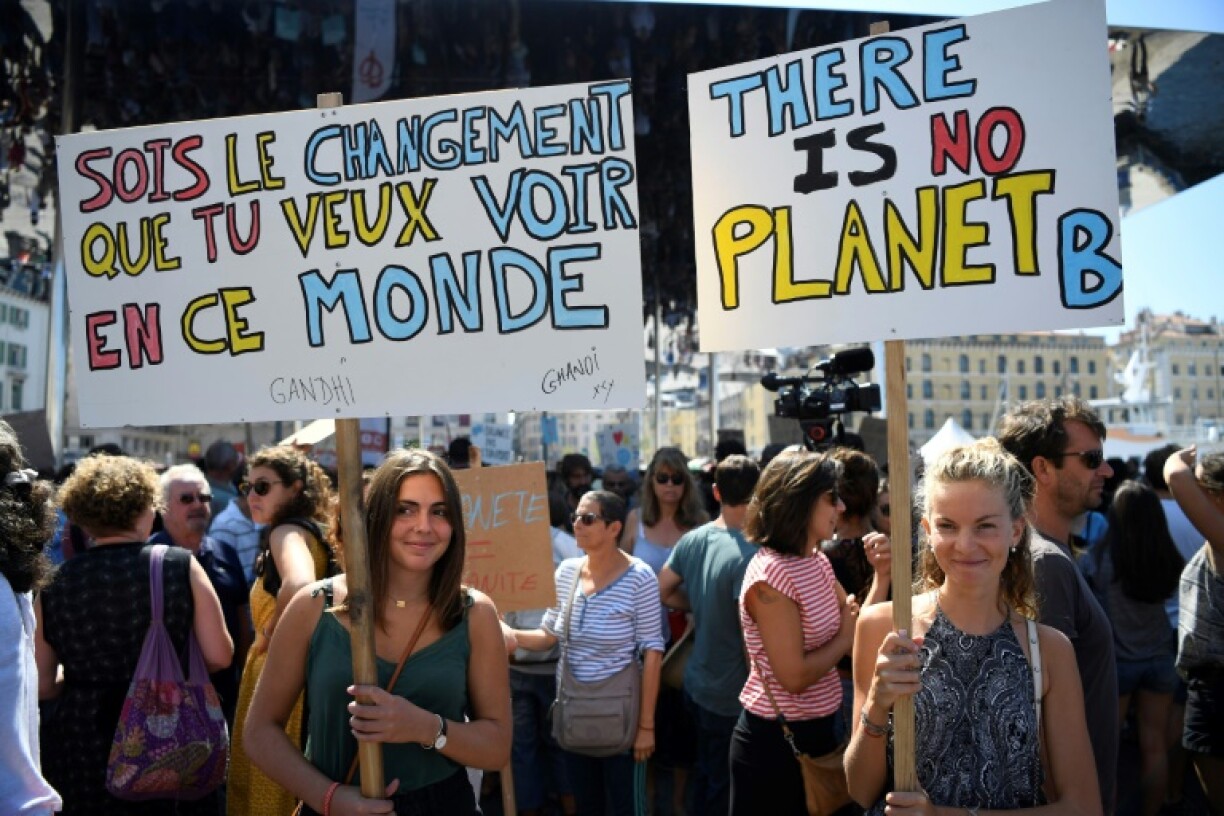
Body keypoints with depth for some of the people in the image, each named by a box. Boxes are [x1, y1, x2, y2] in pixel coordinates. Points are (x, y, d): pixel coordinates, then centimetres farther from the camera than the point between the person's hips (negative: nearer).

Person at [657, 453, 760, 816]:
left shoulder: (691, 539, -2)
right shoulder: (749, 554, -25)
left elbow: (662, 591, 12)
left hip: (697, 684, 7)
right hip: (732, 696, -7)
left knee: (705, 777, 24)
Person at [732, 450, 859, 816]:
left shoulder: (817, 561, 5)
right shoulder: (771, 575, -23)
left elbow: (857, 621, 4)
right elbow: (795, 676, -24)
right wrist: (846, 637, -11)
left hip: (816, 728, 8)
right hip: (776, 739, -8)